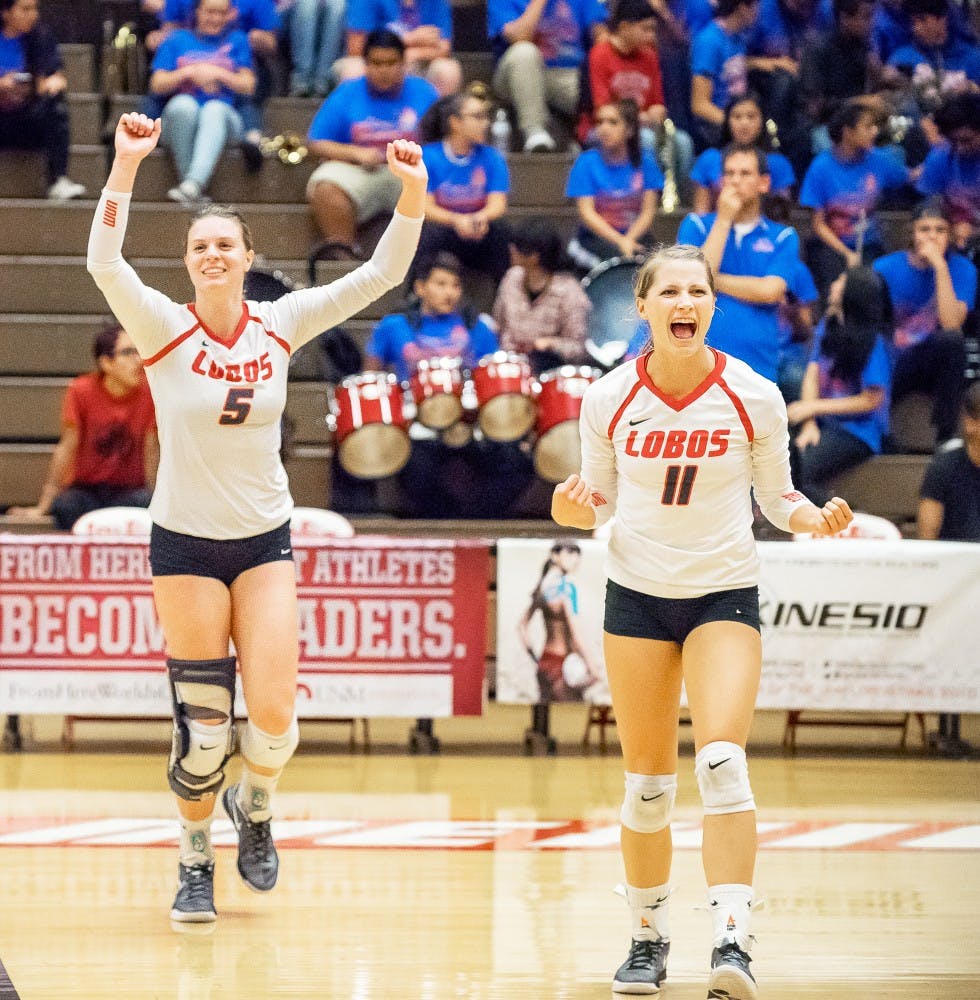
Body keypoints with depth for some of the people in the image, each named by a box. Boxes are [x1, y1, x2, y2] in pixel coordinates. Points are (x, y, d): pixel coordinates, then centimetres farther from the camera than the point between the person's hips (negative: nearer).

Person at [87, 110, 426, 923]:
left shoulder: (281, 325, -1)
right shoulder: (164, 329, -9)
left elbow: (381, 275, -6)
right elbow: (104, 264, -27)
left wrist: (412, 194, -22)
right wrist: (126, 163, -39)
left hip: (266, 542, 2)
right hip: (186, 542, -2)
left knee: (274, 717, -8)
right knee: (203, 726, -2)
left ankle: (254, 806, 25)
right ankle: (196, 864, 19)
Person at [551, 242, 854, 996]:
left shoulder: (755, 397, -8)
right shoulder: (608, 399, -5)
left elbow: (776, 496, 4)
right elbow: (601, 500, 7)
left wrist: (815, 518, -16)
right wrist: (578, 510, -16)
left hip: (725, 594, -2)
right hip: (637, 594, 2)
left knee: (721, 761, -20)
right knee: (647, 784, 5)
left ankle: (733, 939, -25)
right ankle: (649, 939, 22)